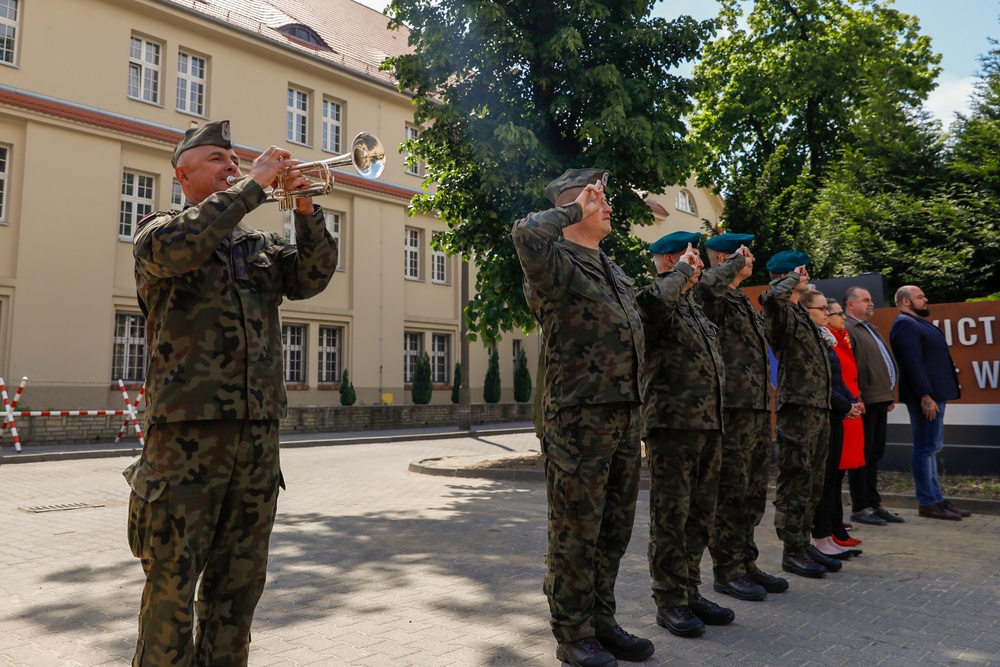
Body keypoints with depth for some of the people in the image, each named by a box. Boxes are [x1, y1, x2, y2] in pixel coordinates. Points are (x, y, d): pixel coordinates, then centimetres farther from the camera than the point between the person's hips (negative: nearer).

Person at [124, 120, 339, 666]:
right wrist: (254, 186, -13)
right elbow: (176, 248, -17)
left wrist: (304, 207, -5)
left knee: (238, 585, 11)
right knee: (173, 583, 1)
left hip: (259, 431, 5)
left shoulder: (260, 246, 20)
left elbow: (314, 276, 6)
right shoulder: (156, 229, 7)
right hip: (187, 429, -4)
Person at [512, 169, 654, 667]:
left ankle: (601, 622, 30)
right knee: (576, 532, 2)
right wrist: (574, 209, -14)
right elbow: (526, 233, -29)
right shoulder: (557, 264, -8)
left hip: (626, 417, 8)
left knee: (614, 529, 15)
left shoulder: (615, 272, 19)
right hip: (579, 418, -8)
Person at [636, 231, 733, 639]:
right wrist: (681, 273, -19)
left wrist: (718, 421, 22)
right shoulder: (662, 305, -8)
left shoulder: (695, 309, 20)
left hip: (709, 425, 9)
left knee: (700, 514, 15)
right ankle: (669, 602, 9)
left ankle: (690, 592, 27)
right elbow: (649, 301, -36)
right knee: (670, 516, -1)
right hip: (672, 425, -9)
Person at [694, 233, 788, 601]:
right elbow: (705, 284, -33)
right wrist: (736, 263, -21)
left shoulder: (744, 303, 20)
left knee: (753, 493, 14)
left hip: (758, 407, 9)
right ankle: (726, 570, 8)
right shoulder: (715, 300, -9)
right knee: (731, 494, -2)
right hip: (732, 408, -9)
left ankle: (746, 562, 25)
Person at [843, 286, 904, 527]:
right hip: (865, 402, -10)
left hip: (880, 400, 10)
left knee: (875, 454, 13)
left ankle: (873, 504, 21)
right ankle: (859, 508, 5)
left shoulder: (870, 328, 21)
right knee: (862, 455, -3)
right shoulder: (846, 329, -11)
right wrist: (855, 398, -23)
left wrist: (890, 395, 19)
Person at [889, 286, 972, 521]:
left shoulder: (916, 323, 19)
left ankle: (936, 499, 21)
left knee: (931, 448, 14)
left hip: (933, 394, 11)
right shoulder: (905, 325, -13)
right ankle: (927, 503, 1)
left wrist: (935, 394, 16)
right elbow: (912, 363, -22)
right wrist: (925, 396, -25)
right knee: (926, 448, -5)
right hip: (926, 396, -11)